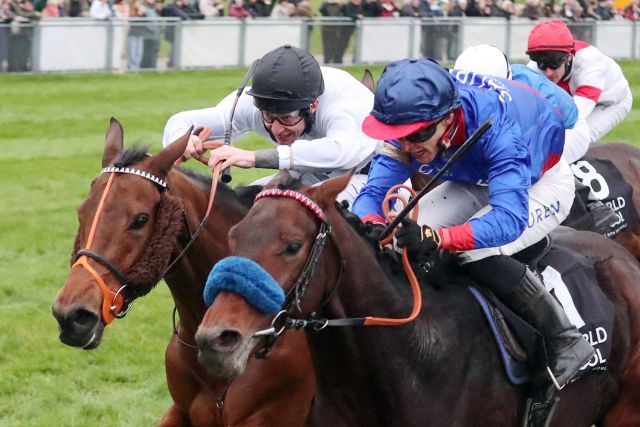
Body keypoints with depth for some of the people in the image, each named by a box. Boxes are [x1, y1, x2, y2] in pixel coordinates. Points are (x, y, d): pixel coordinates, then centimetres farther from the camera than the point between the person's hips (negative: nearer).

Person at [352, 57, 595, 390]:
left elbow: (509, 218, -49)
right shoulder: (411, 126, -25)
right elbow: (372, 192, -25)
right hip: (475, 183, 6)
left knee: (477, 252, -30)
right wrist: (372, 227, -50)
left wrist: (437, 236, -63)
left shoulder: (496, 126, -42)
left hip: (543, 184, -6)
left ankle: (565, 341, -16)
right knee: (405, 237, -15)